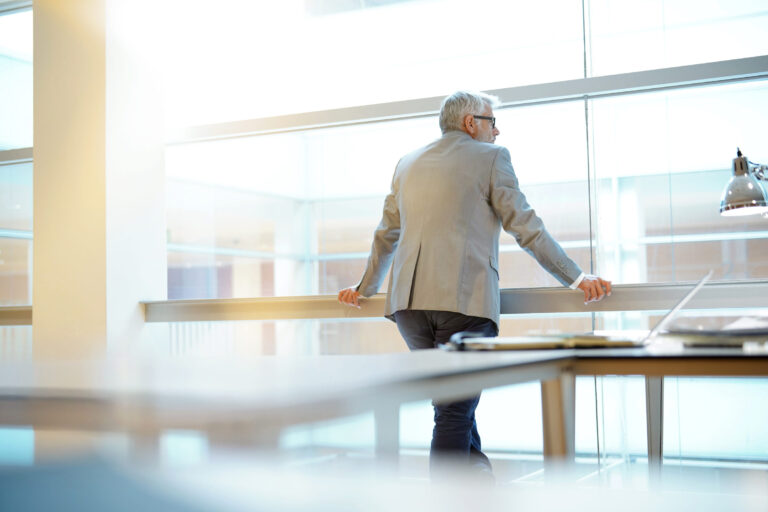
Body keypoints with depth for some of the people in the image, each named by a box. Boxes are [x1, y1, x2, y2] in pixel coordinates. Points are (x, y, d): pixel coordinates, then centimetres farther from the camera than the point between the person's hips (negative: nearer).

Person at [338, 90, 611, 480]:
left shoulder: (407, 164, 20)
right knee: (454, 413, -1)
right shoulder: (490, 156, 5)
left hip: (409, 302, 6)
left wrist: (365, 288, 39)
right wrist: (577, 278, 4)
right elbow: (526, 227, 0)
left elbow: (386, 236, 27)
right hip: (465, 301, -5)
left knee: (456, 402, 21)